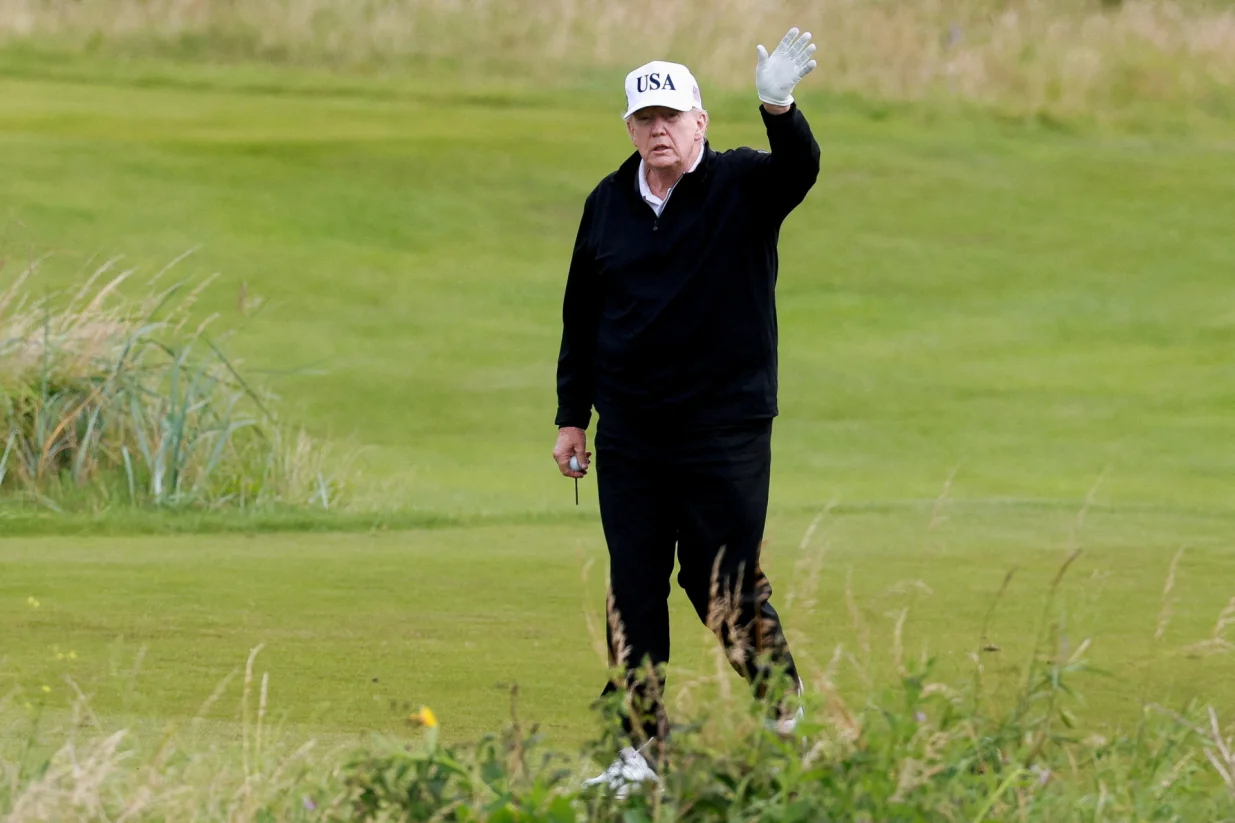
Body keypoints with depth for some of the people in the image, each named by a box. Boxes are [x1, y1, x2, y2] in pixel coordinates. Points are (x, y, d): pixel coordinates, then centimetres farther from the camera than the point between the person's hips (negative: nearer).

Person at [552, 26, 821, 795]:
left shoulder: (741, 186, -3)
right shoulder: (608, 204, 8)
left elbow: (798, 171, -26)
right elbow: (580, 316, 14)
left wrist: (779, 109, -46)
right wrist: (572, 416, 13)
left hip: (725, 433, -4)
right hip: (629, 435, 4)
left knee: (725, 585, -4)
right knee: (634, 591, 5)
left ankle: (783, 712, 18)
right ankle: (644, 748, 12)